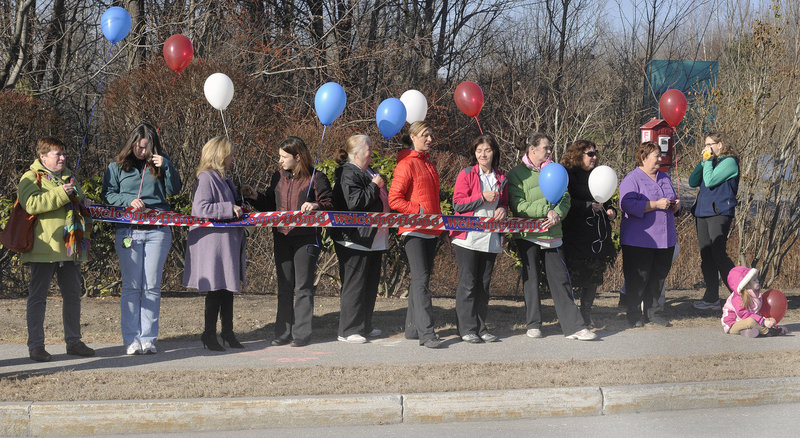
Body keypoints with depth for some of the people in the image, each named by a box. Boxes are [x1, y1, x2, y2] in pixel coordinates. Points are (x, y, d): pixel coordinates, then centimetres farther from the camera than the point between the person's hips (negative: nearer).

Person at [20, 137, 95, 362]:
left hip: (69, 248, 7)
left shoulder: (68, 177, 19)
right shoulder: (31, 178, -4)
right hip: (44, 248, -7)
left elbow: (79, 201, 33)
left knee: (73, 295, 11)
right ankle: (36, 345, 3)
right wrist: (61, 194, -25)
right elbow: (31, 204, -21)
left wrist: (83, 202, 9)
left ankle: (73, 341, 20)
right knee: (38, 297, -2)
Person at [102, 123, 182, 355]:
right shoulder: (117, 167, 9)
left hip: (158, 231, 1)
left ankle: (148, 338, 5)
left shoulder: (159, 164, 12)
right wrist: (129, 201, -11)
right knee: (131, 286, -1)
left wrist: (166, 167, -10)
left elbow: (174, 190, 5)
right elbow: (108, 194, 5)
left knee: (152, 286, 1)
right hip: (128, 231, -1)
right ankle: (131, 338, 2)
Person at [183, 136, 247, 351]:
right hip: (213, 243, -9)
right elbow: (200, 208, -23)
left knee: (228, 287, 14)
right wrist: (230, 209, -20)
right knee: (216, 289, -5)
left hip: (228, 242, 10)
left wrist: (240, 209, 12)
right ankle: (209, 333, 5)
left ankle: (228, 331, 23)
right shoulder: (206, 178, -13)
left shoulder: (224, 178, 17)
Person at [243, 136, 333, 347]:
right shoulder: (279, 177, 12)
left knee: (303, 287, 0)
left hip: (306, 238, -5)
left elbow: (329, 205, -4)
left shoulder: (316, 178, -5)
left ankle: (301, 334, 6)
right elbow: (270, 204, 19)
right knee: (284, 287, 10)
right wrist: (255, 197, 4)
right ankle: (283, 332, 16)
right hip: (282, 237, 5)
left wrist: (315, 206, -23)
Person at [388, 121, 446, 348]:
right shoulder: (407, 164, -9)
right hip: (414, 230, -9)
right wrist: (419, 211, -17)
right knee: (421, 279, -14)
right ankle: (426, 332, -19)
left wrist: (438, 213, 15)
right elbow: (394, 200, -14)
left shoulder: (428, 163, 17)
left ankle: (412, 328, 19)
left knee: (421, 278, 11)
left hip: (431, 230, 9)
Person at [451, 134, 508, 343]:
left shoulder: (501, 179, 13)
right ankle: (467, 329, -1)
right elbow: (458, 203, -7)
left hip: (491, 238, 5)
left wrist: (503, 210, 0)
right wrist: (482, 198, -16)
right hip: (468, 237, -4)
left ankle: (481, 327, 14)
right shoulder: (466, 174, 0)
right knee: (467, 283, -5)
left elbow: (504, 203, 23)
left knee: (484, 284, 8)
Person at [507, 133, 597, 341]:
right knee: (531, 279, 5)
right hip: (527, 235, -3)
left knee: (560, 280, 0)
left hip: (552, 235, 3)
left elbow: (565, 198, 7)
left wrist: (557, 214, -13)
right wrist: (546, 211, -16)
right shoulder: (517, 173, -2)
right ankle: (533, 324, 16)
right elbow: (518, 206, -11)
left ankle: (574, 326, -2)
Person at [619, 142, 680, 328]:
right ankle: (634, 314, 8)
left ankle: (649, 311, 21)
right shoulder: (631, 179, -7)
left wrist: (676, 204, 4)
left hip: (665, 240, 7)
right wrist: (656, 204, -22)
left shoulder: (664, 178, 17)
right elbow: (628, 204, -20)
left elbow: (672, 201, 30)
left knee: (659, 276, 9)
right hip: (638, 241, -7)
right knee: (638, 278, -3)